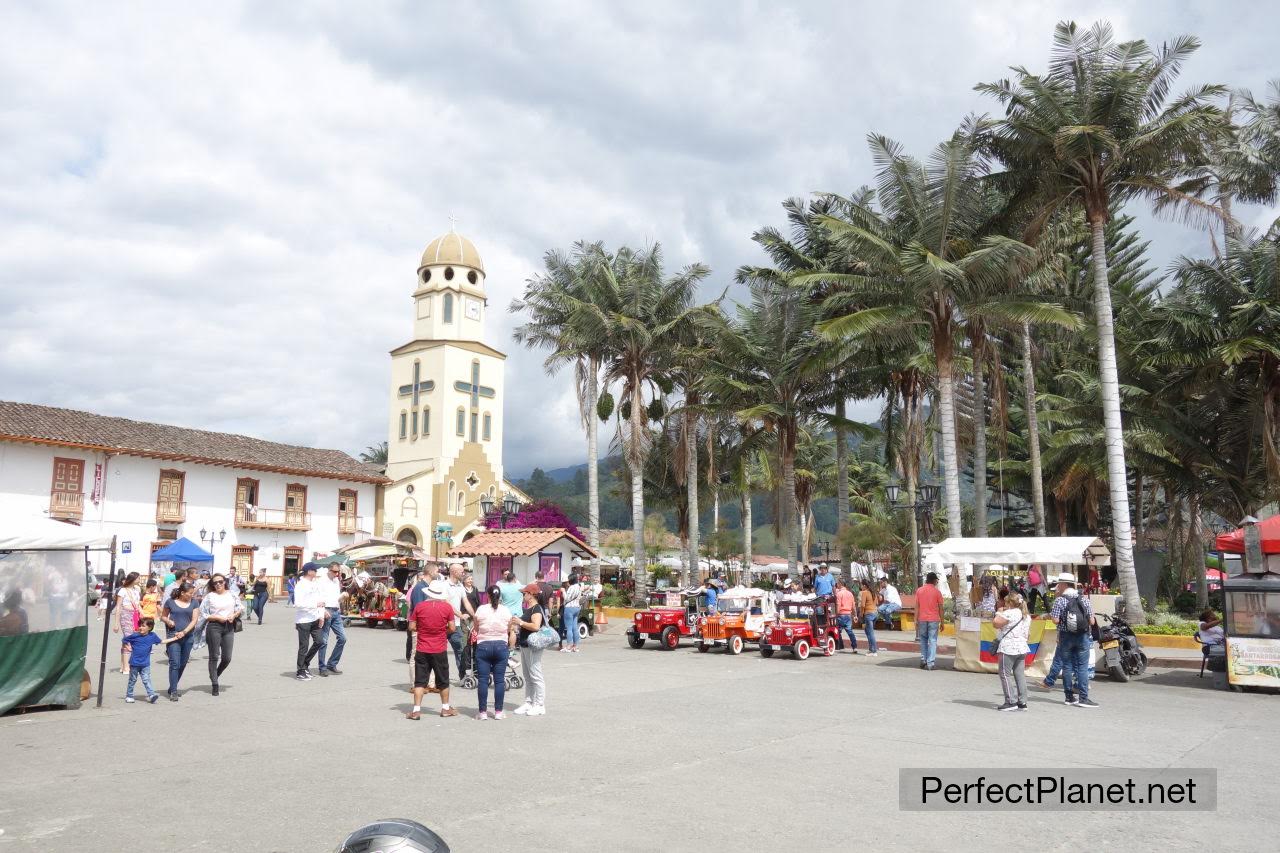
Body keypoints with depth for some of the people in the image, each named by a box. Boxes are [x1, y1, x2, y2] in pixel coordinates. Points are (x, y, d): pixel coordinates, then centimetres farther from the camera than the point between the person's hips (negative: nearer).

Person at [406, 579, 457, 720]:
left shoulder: (419, 606, -5)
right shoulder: (447, 607, -8)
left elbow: (411, 627, -2)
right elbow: (452, 628, -7)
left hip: (422, 650, 1)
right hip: (440, 650, 0)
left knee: (420, 681, 6)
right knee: (443, 681, 14)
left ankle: (416, 710, 1)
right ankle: (445, 709, 24)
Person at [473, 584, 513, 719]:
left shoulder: (481, 609, -6)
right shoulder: (506, 611, -1)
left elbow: (476, 629, 5)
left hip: (483, 646, -1)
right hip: (501, 646, 1)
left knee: (482, 680, 4)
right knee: (500, 680, 6)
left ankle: (483, 712, 5)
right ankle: (498, 711, 8)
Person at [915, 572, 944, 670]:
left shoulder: (919, 591, 3)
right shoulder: (937, 592, -2)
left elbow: (917, 607, 2)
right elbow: (940, 608, -1)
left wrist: (916, 620, 5)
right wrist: (942, 622, 6)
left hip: (922, 619, 2)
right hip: (934, 619, -2)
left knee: (923, 640, 16)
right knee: (932, 641, 1)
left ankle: (923, 660, 9)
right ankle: (930, 663, -4)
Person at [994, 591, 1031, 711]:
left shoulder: (1009, 613, -14)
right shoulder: (1027, 615, 15)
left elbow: (996, 623, -16)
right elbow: (1027, 633, 20)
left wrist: (999, 612, -2)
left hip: (1008, 647, -9)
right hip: (1022, 647, 9)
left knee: (1006, 674, -2)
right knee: (1020, 674, 9)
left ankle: (1011, 702, -5)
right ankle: (1022, 702, 9)